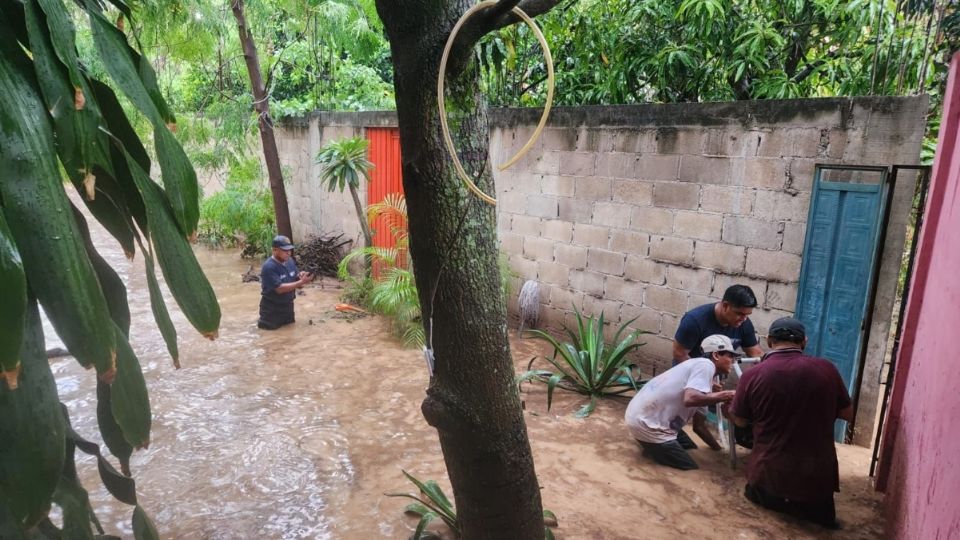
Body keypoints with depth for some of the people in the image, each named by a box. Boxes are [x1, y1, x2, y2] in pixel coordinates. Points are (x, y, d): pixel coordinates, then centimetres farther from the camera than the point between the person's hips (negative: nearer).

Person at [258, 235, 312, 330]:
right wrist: (301, 282, -35)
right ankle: (262, 321, 32)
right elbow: (279, 288, -30)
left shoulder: (290, 261, -3)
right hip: (272, 308, -7)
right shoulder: (269, 267, -25)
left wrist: (300, 277, -20)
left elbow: (295, 282, 4)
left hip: (288, 305, 7)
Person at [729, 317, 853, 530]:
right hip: (817, 479, 3)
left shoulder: (752, 375, -13)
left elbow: (739, 420, 4)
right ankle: (804, 505, 7)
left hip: (769, 476, -2)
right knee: (819, 511, 34)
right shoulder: (826, 369, -8)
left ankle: (778, 500, 5)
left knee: (755, 492, 30)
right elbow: (848, 414, 8)